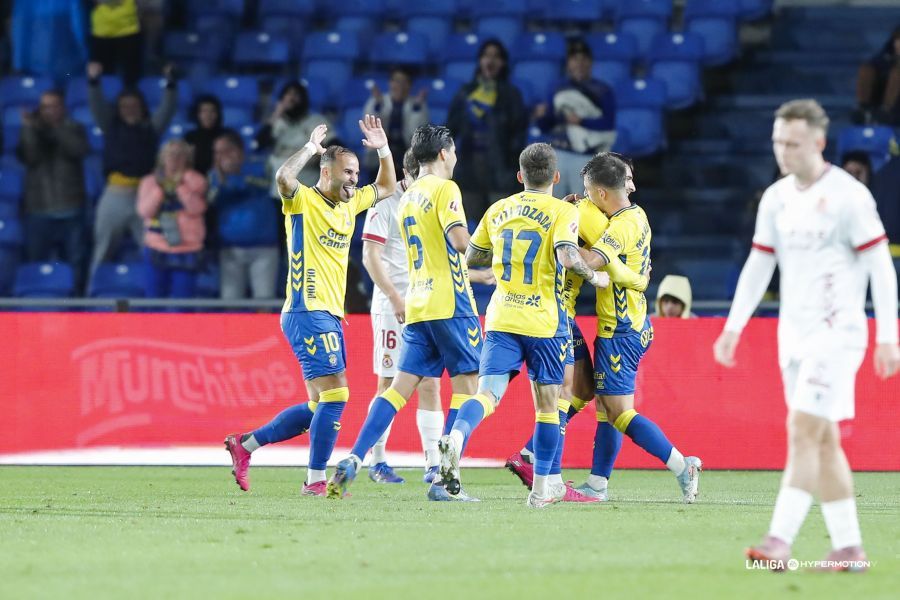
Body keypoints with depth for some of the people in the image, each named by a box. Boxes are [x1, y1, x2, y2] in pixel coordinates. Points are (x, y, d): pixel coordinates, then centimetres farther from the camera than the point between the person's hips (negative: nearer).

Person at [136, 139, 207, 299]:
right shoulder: (149, 182, 6)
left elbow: (196, 208, -15)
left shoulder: (195, 181, 0)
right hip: (157, 250, 2)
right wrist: (160, 189, -17)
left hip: (186, 252, -2)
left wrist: (180, 187, -24)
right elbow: (144, 211, -7)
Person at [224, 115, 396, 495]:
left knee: (319, 406, 10)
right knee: (334, 395, -14)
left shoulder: (350, 204, 16)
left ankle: (245, 444, 18)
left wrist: (383, 149, 17)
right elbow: (283, 176, -29)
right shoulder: (303, 201, -6)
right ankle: (316, 480, -9)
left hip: (330, 317, 9)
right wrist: (311, 147, -19)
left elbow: (386, 188, 31)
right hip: (307, 312, -9)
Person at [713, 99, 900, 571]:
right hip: (793, 333, 7)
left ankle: (779, 541, -20)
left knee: (803, 432, -15)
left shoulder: (848, 196, -10)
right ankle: (848, 547, 11)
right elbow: (758, 266, 16)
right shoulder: (776, 198, 10)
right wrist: (733, 327, 10)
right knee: (823, 441, 7)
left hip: (836, 332, -7)